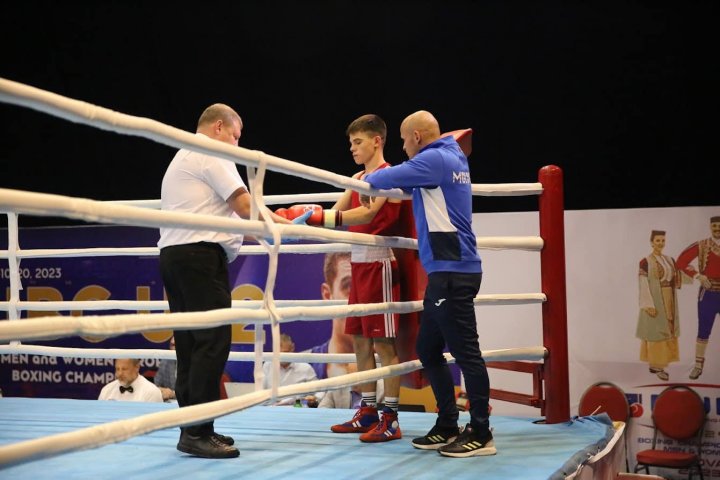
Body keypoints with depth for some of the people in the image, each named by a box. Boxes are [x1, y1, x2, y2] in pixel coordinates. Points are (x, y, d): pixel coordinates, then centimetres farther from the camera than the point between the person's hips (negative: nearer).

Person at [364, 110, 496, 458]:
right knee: (428, 350, 14)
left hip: (452, 271, -10)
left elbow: (389, 178, -10)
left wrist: (369, 178, 10)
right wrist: (381, 182, 19)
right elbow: (409, 182, 32)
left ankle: (481, 435, -1)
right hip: (447, 271, 10)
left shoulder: (435, 159, -11)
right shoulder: (452, 158, 19)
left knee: (465, 352, -6)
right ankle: (447, 426, 20)